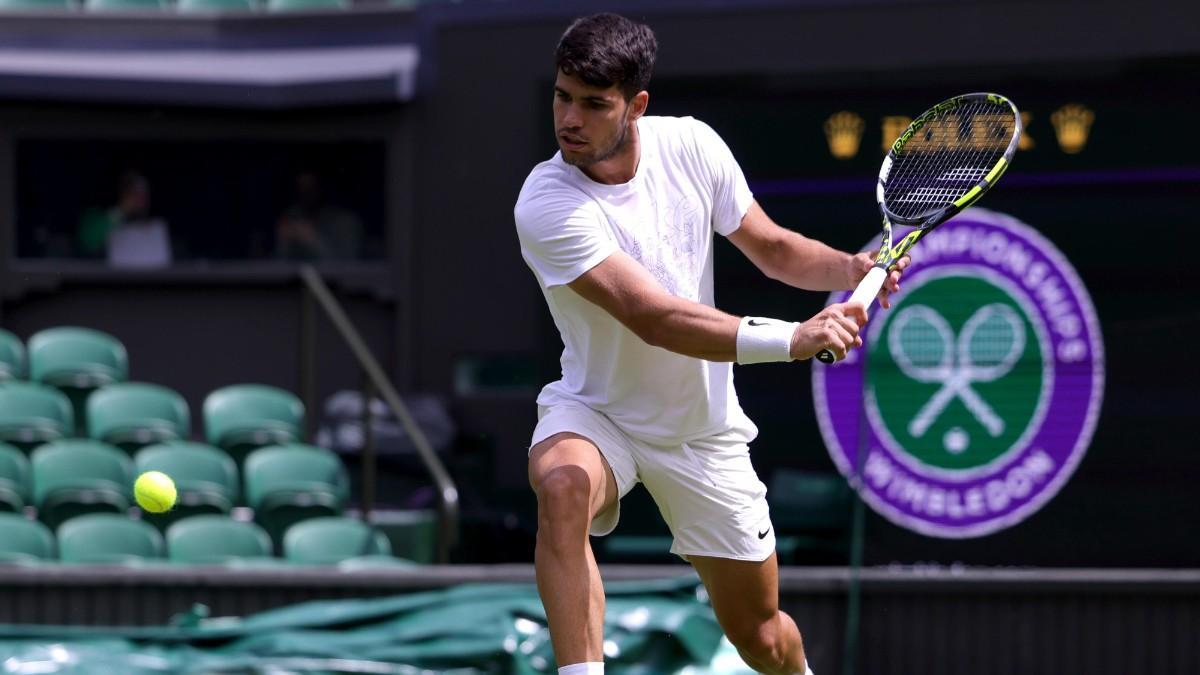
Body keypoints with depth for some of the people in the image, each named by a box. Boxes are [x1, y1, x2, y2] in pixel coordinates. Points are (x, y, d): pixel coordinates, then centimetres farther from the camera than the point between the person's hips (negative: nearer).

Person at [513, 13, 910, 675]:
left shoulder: (690, 145, -11)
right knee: (563, 484, -40)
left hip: (703, 432, 4)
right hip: (597, 412, -3)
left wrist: (851, 268, -16)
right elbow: (653, 317, -35)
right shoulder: (546, 206, -27)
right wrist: (792, 338, -44)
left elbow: (771, 247, 5)